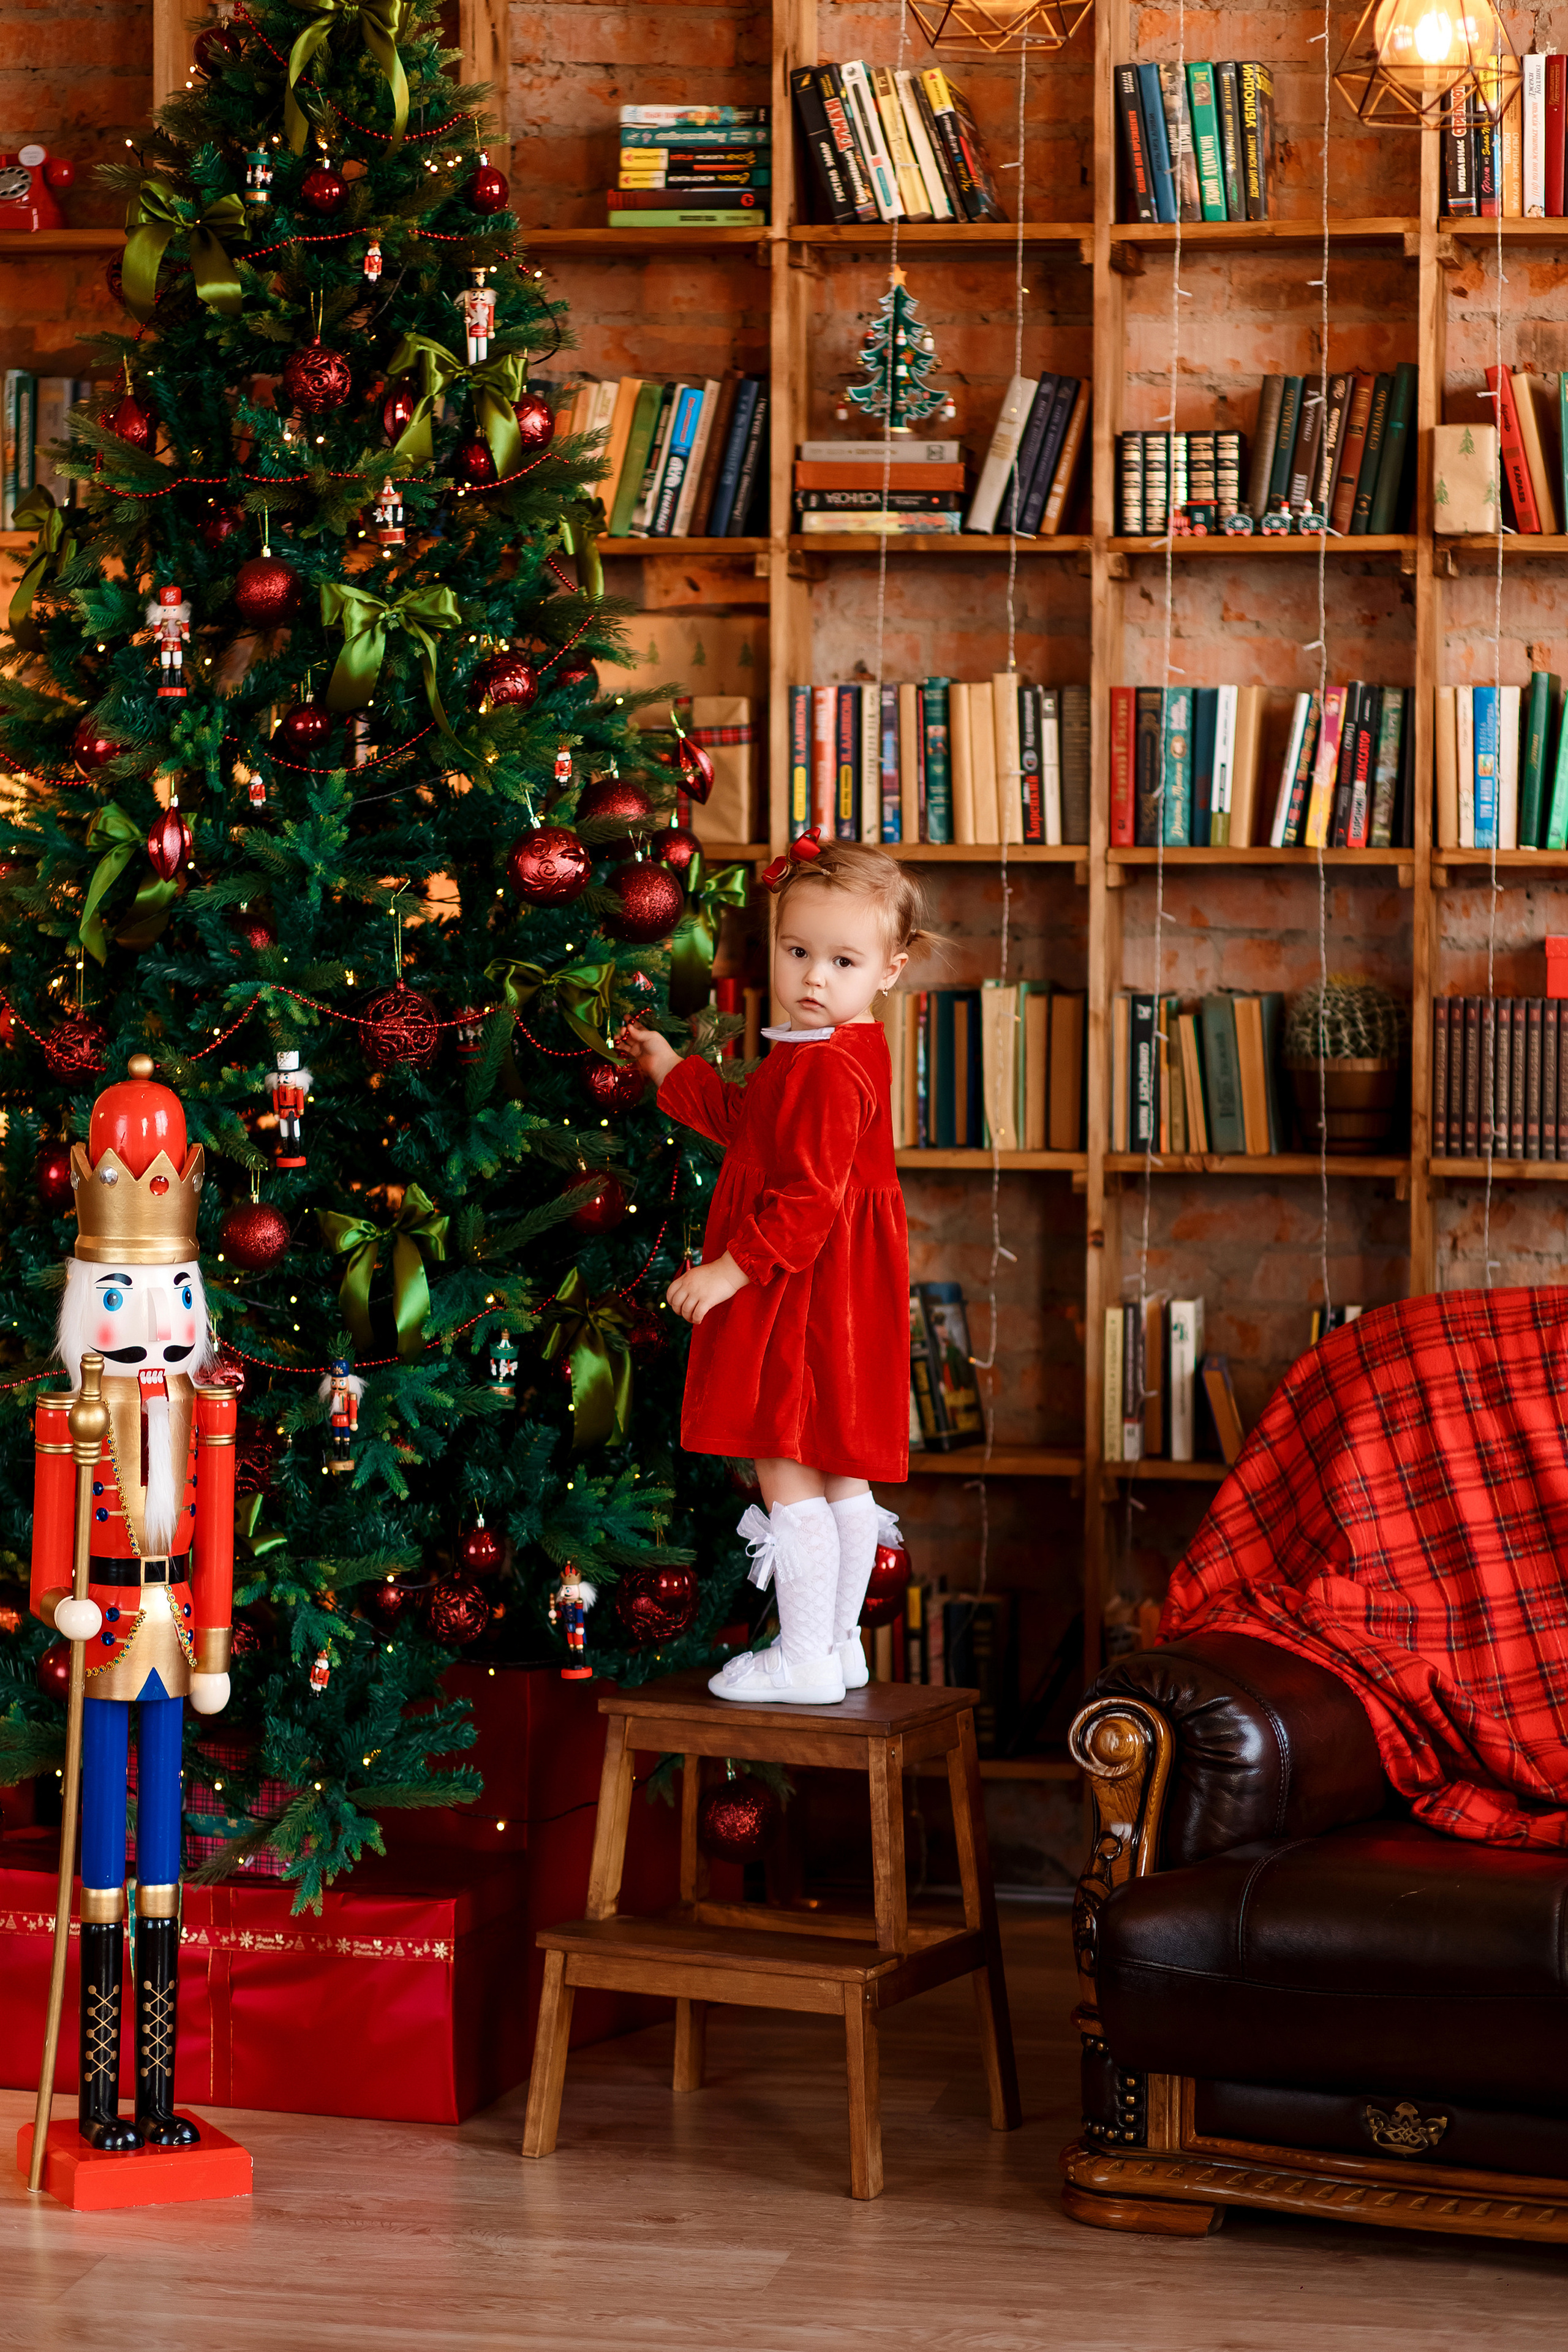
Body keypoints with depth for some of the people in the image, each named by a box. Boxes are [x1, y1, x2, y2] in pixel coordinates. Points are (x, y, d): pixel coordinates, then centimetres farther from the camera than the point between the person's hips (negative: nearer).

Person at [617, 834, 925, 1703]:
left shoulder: (827, 1070, -21)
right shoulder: (824, 1053, 13)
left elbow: (806, 1200, -25)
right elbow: (749, 1123, 30)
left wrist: (731, 1270, -20)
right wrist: (672, 1071, 36)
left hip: (800, 1295, -11)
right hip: (824, 1295, 11)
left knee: (787, 1473, -5)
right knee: (839, 1474, 15)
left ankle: (806, 1657, 0)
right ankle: (838, 1642, 24)